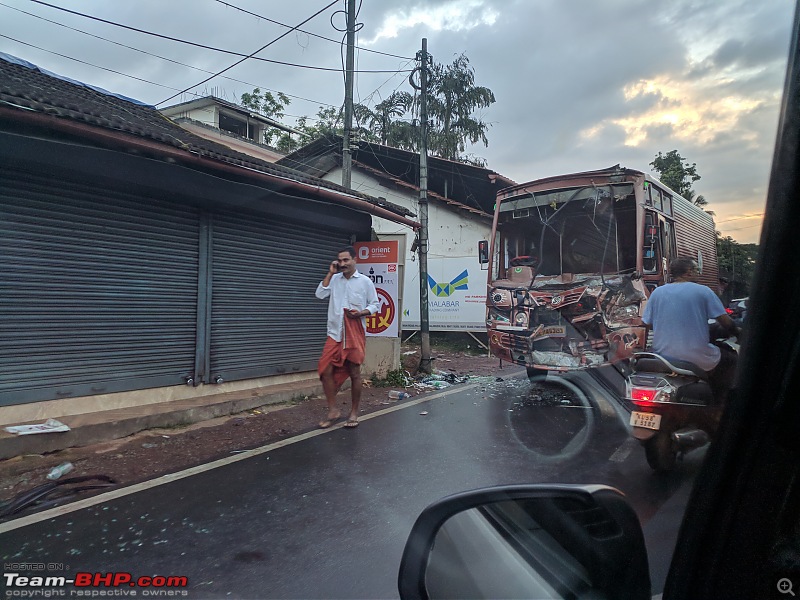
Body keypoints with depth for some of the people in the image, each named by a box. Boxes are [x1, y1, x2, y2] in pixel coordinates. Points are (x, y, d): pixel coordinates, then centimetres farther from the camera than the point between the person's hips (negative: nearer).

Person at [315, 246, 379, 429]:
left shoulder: (365, 281, 0)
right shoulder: (334, 279, 9)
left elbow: (374, 305, 3)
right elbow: (320, 294, -4)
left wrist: (360, 313, -16)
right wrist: (330, 273, -3)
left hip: (356, 334, -3)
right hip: (335, 333, 3)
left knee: (354, 373, 4)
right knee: (325, 369, -6)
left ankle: (354, 413, 18)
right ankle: (333, 410, 7)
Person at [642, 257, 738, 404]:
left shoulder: (657, 292, 3)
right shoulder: (703, 291, -6)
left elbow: (648, 325, 8)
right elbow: (726, 323, -5)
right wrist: (735, 331, 18)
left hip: (663, 359, 5)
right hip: (698, 361, -5)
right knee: (731, 358, 24)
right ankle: (718, 401, 24)